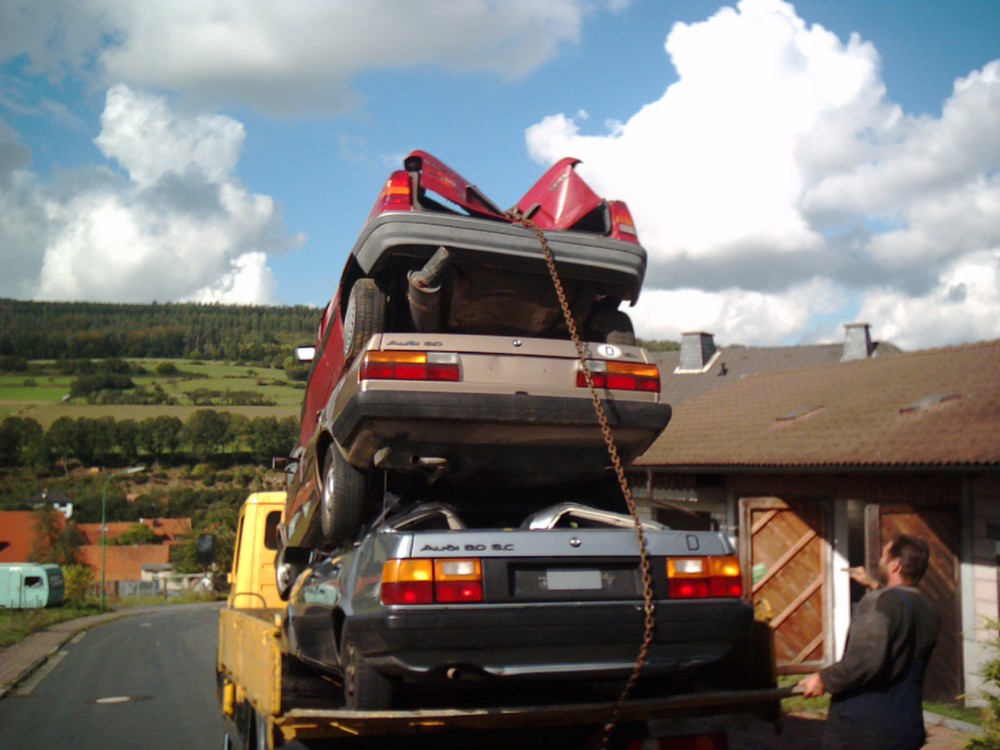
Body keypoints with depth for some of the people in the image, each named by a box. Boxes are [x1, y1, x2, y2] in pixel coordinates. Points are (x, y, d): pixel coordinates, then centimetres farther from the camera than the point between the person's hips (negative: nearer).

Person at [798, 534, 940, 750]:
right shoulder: (929, 613, 10)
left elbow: (866, 660, -26)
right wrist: (874, 587, 42)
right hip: (906, 729, 7)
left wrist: (824, 679, -14)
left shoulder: (879, 602, -15)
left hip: (860, 729, -7)